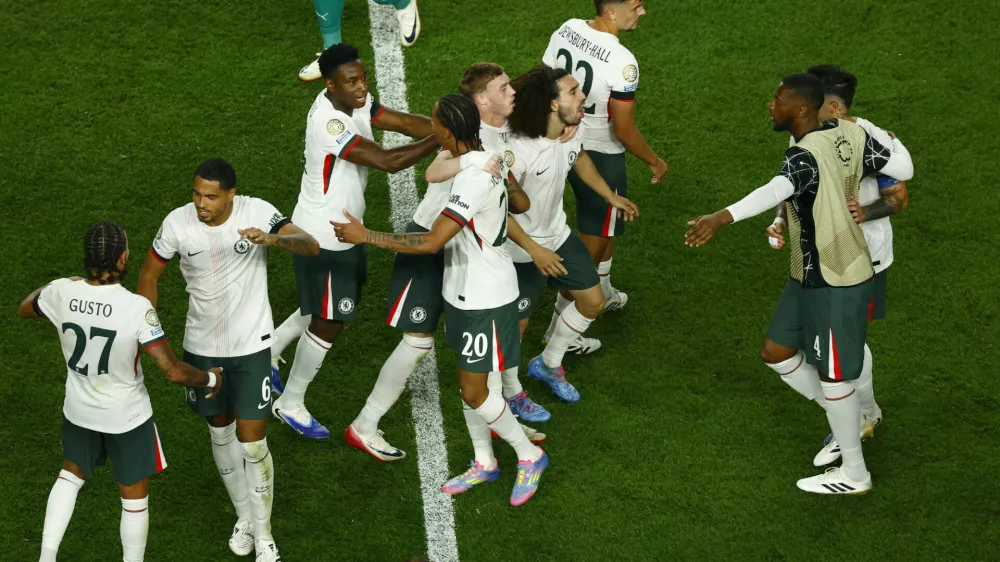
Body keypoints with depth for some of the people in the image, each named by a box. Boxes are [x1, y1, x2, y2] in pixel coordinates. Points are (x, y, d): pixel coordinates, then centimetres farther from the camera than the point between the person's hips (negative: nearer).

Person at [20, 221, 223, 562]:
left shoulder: (62, 293, -18)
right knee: (134, 497, 16)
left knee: (71, 474, 30)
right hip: (127, 417, -4)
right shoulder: (137, 308, -30)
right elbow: (174, 372, -28)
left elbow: (24, 310, 7)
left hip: (79, 411, 4)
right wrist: (210, 379, -8)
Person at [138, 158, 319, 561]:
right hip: (202, 347, 3)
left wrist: (273, 239, -49)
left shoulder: (257, 213, -19)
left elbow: (310, 246, -29)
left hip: (251, 346, -3)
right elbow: (150, 274, 1)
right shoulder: (177, 223, -14)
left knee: (252, 441, -2)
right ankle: (243, 516, 38)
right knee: (221, 433, 17)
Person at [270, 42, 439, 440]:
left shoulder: (354, 102, -4)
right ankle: (290, 404, 22)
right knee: (328, 321, 4)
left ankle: (266, 355, 43)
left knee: (325, 308, 26)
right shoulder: (328, 123, -32)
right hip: (322, 238, -9)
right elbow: (387, 161, -37)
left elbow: (406, 123, -6)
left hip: (344, 229, 9)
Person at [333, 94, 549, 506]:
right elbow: (522, 205, 13)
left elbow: (431, 243, -32)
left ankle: (529, 456, 19)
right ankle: (484, 463, 34)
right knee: (470, 382, 19)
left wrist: (365, 236, -26)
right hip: (467, 292, 10)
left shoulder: (473, 181, -31)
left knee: (473, 392, 1)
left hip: (485, 301, -9)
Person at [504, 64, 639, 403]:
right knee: (516, 323, 4)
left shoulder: (573, 130, -12)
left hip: (557, 235, 8)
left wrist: (610, 196, 21)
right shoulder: (519, 150, -35)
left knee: (592, 301, 16)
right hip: (521, 249, -8)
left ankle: (548, 364, 39)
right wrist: (534, 250, -30)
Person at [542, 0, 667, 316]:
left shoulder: (566, 30, -10)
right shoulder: (621, 62, -31)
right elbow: (624, 131, -22)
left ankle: (603, 293, 49)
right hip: (601, 156, -7)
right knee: (594, 237, 10)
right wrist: (654, 162, -5)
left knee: (604, 222, 30)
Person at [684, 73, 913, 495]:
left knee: (833, 375, 7)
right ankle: (846, 422, 34)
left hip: (834, 284, -9)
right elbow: (903, 169, 1)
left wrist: (722, 218, -64)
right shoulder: (851, 135, -3)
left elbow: (775, 191, -48)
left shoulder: (805, 157, -27)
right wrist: (892, 140, 23)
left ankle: (854, 474, 24)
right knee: (776, 353, 18)